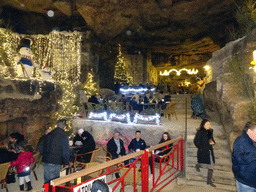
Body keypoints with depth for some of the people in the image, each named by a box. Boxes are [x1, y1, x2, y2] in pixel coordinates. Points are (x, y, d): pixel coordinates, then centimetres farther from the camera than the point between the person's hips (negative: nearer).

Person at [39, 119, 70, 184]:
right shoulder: (64, 136, -11)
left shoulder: (48, 135, 8)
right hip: (55, 163, -6)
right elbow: (65, 152, -11)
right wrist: (66, 163, 1)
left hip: (45, 162, 6)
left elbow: (41, 149, 16)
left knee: (47, 181, 16)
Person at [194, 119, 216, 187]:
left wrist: (213, 142, -1)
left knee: (211, 166, 6)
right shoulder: (200, 132, -13)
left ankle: (209, 181, 18)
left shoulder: (210, 131, 7)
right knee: (204, 165, -1)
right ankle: (198, 165, 36)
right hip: (203, 151, -6)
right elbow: (195, 141, -11)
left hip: (209, 151, 6)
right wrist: (200, 148, -13)